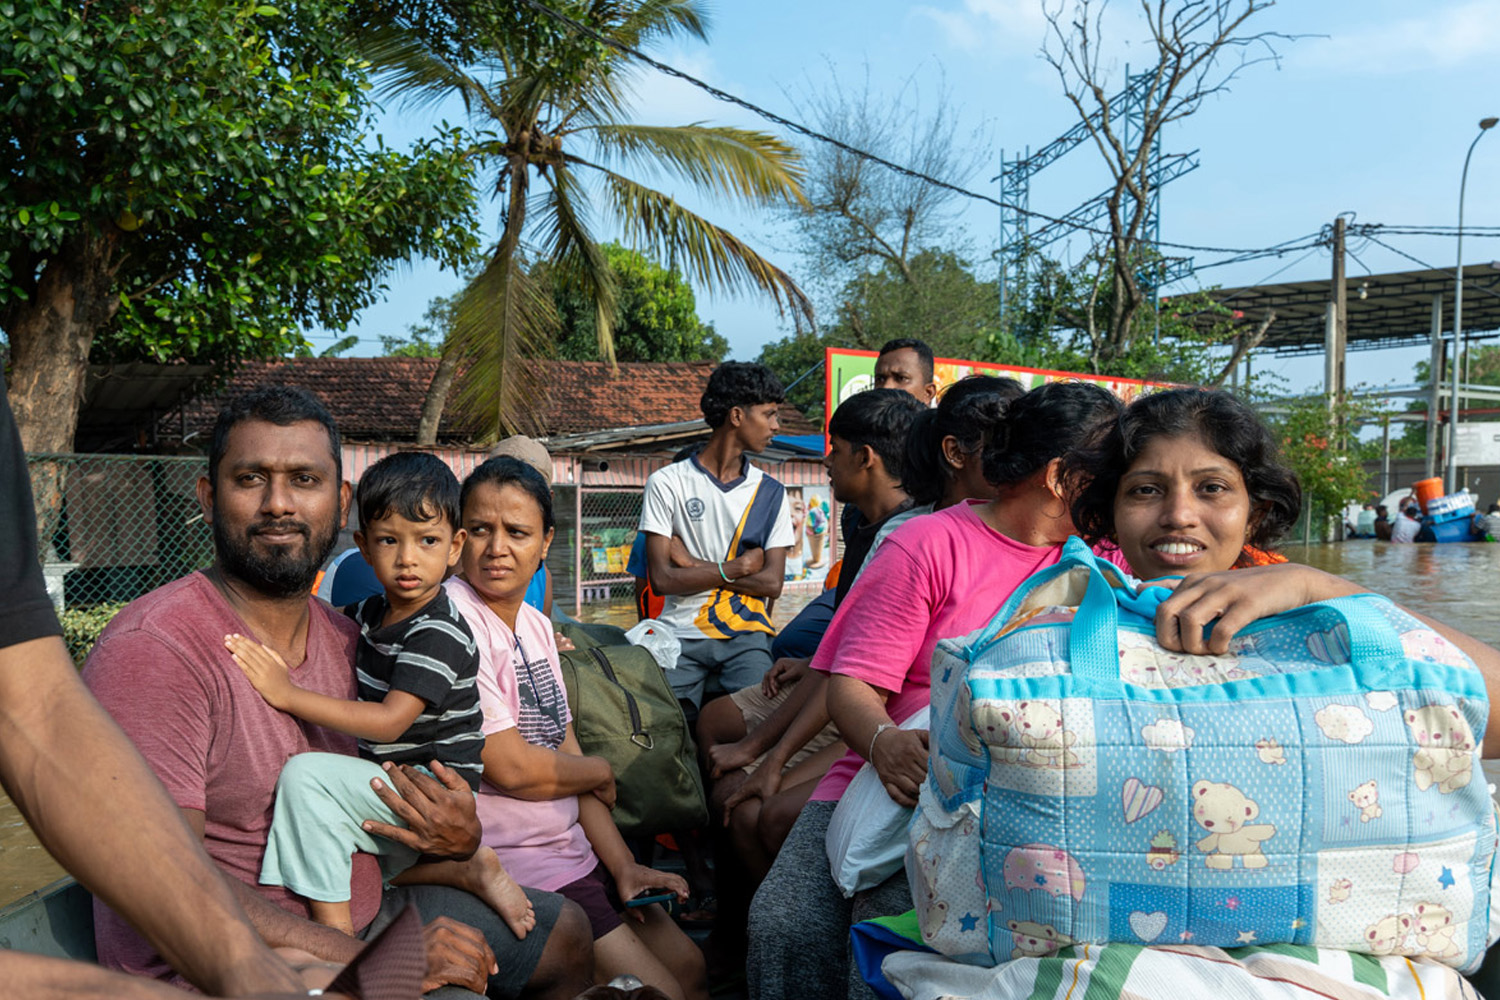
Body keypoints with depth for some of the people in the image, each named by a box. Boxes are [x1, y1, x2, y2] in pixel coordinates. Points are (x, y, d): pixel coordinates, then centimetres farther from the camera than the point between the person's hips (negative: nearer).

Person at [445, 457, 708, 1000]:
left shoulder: (536, 624, 8)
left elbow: (566, 755, 8)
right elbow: (512, 768, -21)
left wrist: (623, 867, 1)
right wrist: (601, 773, -3)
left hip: (573, 847, 8)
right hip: (512, 865, -8)